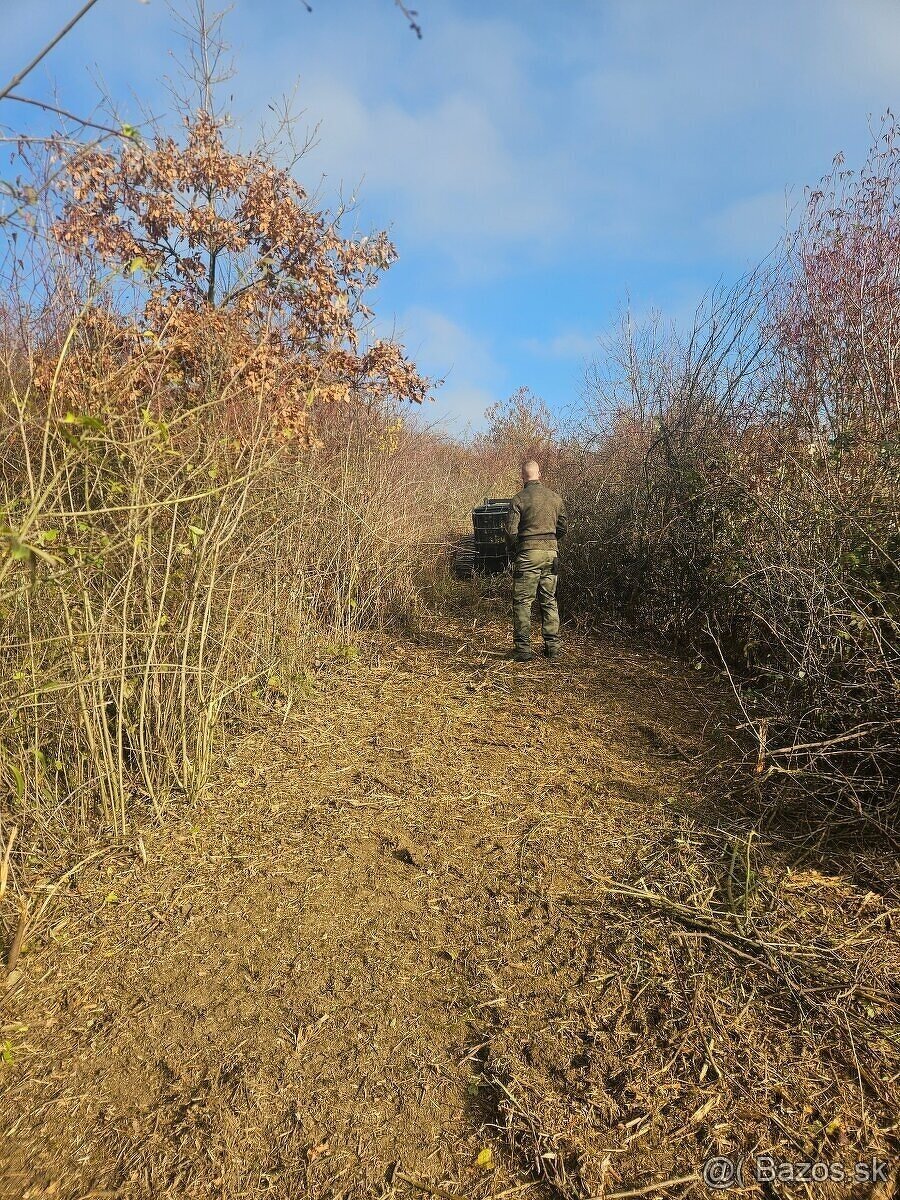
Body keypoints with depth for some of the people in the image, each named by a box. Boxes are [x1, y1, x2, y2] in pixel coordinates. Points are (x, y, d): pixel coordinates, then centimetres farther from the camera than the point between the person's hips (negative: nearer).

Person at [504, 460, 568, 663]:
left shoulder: (519, 499, -8)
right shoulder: (555, 498, 7)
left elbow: (510, 529, -11)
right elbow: (562, 526, 12)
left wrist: (512, 548, 7)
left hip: (528, 554, -5)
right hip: (551, 551, 5)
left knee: (522, 601, 3)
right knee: (549, 601, 12)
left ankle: (523, 648, 2)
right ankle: (553, 647, 14)